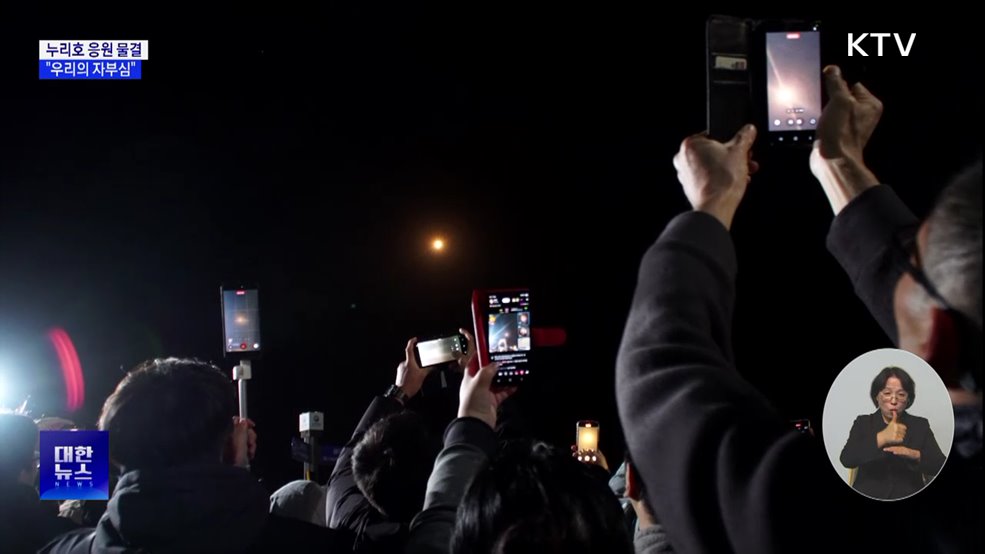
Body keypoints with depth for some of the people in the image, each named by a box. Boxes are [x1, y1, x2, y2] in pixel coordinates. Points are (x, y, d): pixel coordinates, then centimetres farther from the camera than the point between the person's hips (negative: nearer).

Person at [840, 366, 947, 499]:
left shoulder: (921, 425, 10)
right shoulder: (863, 423, 7)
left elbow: (940, 466, 0)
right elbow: (847, 459, -10)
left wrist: (915, 455, -19)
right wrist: (881, 438, -21)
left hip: (909, 499, 1)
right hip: (868, 497, -1)